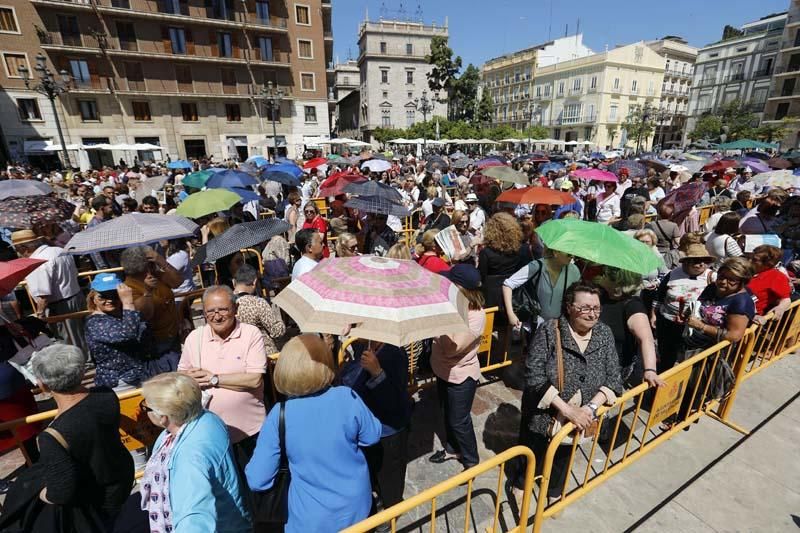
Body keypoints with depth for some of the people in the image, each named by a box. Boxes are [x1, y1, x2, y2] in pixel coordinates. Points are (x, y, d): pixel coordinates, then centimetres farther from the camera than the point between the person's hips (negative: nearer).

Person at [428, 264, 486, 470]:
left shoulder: (476, 316, -28)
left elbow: (451, 348, -31)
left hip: (461, 376, -7)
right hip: (442, 370, 7)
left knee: (459, 421, 12)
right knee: (448, 414, 26)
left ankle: (471, 461, 37)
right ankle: (452, 449, 50)